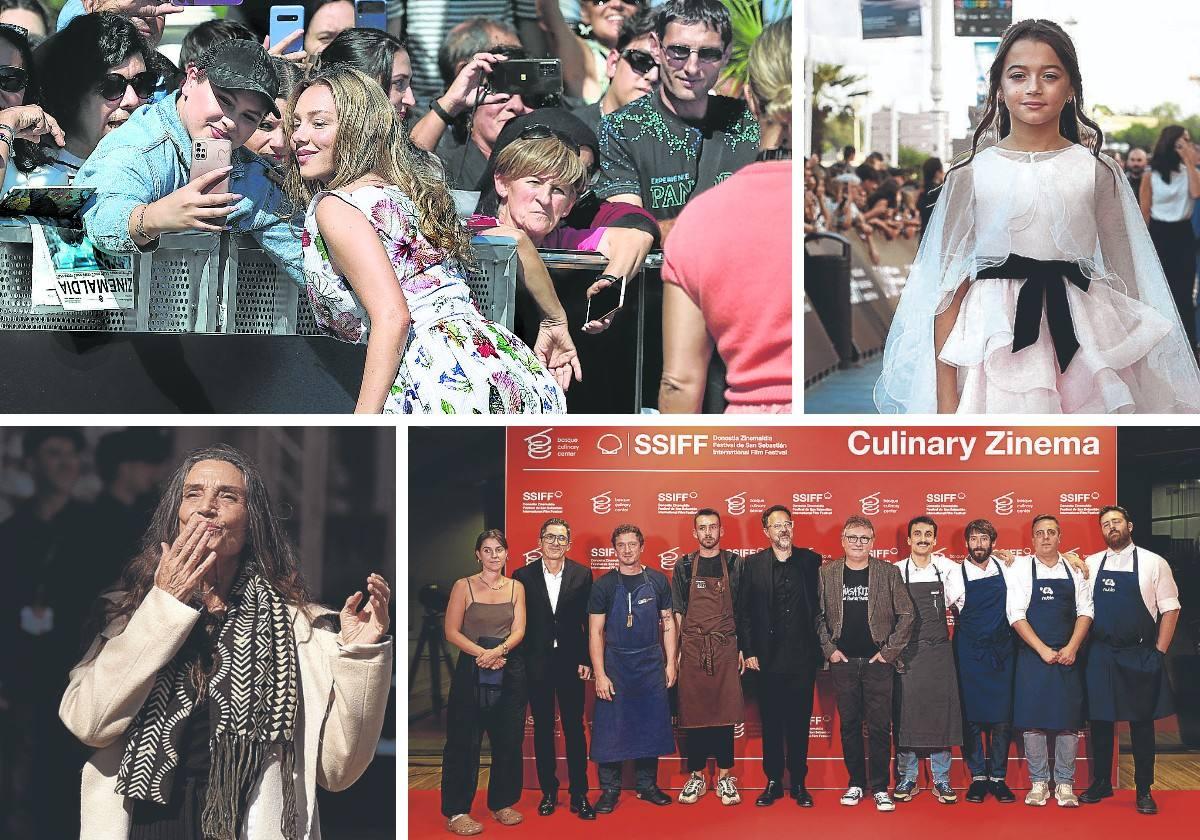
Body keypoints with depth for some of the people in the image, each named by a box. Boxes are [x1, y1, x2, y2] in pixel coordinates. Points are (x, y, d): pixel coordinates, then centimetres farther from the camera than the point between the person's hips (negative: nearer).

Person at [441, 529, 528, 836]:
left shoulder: (516, 587, 9)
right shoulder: (463, 586, 0)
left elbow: (519, 630, 1)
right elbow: (452, 632, -4)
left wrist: (498, 651, -18)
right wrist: (482, 653, -17)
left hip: (509, 670, 3)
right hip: (471, 670, -3)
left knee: (508, 739, 5)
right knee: (465, 741, -4)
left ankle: (502, 803, 19)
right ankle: (456, 811, 2)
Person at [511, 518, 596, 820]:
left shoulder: (582, 575, 1)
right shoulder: (523, 576, 0)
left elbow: (589, 622, 1)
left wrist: (586, 660, -5)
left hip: (570, 662, 0)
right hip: (536, 663, 0)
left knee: (575, 728, 3)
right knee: (543, 728, 8)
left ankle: (579, 795, 8)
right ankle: (548, 792, 18)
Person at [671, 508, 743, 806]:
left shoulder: (734, 564, 5)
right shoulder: (684, 566, 6)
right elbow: (678, 612, 8)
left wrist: (742, 648, 0)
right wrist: (680, 649, 1)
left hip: (725, 648, -1)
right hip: (693, 648, 1)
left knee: (725, 712, 0)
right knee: (693, 712, 3)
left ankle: (725, 778, 9)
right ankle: (696, 777, 12)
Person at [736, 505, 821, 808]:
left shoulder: (811, 561, 3)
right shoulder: (753, 564, 2)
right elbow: (744, 611, 2)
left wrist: (820, 646, -1)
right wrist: (747, 651, -3)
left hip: (802, 657, 0)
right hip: (767, 657, 0)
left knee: (800, 722, 5)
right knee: (771, 723, 7)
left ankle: (799, 783, 15)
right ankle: (773, 782, 16)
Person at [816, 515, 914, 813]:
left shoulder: (888, 573, 1)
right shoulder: (826, 573, 4)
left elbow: (905, 614, 1)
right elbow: (817, 615, 7)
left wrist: (890, 650, -4)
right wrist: (829, 649, -2)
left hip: (878, 662, -1)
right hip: (843, 662, 2)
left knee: (879, 727, -1)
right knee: (849, 725, 7)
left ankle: (880, 788, 7)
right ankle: (855, 783, 17)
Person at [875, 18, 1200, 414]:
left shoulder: (1097, 172, 3)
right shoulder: (970, 174, 1)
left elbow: (1125, 277, 8)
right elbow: (949, 285, 0)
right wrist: (945, 399, -7)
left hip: (1078, 340, 1)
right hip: (995, 339, -1)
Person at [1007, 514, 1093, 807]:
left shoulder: (1074, 569, 7)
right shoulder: (1022, 569, 1)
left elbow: (1085, 611, 4)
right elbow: (1016, 615, -5)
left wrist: (1071, 648, -9)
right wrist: (1043, 650, -12)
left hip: (1068, 656, 2)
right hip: (1032, 656, -2)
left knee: (1068, 720, 1)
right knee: (1033, 720, -1)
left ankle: (1064, 784, 10)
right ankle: (1039, 783, 9)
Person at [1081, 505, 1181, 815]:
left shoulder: (1153, 563, -2)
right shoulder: (1090, 564, 5)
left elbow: (1170, 609, -2)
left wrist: (1158, 652, -5)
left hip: (1140, 656, -2)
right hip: (1100, 656, 2)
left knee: (1142, 723, 4)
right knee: (1099, 720, 8)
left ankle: (1144, 790, 13)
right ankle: (1101, 783, 21)